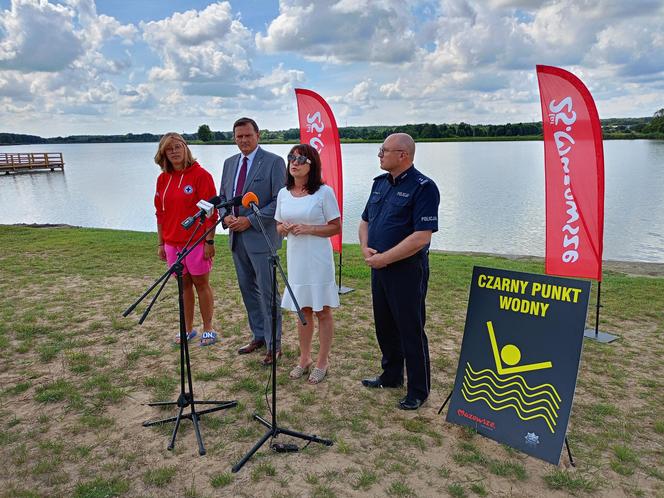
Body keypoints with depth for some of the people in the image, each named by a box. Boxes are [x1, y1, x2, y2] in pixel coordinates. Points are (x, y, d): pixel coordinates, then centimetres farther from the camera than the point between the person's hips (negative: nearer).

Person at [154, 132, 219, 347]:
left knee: (201, 283, 3)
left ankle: (208, 329, 15)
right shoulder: (163, 179, 9)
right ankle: (188, 329, 24)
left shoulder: (200, 175, -8)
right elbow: (160, 213, 13)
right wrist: (161, 243, 11)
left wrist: (209, 241, -13)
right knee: (184, 285, 13)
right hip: (172, 242, 5)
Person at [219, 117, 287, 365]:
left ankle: (273, 344, 10)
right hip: (237, 237, 7)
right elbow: (222, 197, 18)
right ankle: (258, 336, 28)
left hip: (261, 237, -7)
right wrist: (226, 216, -3)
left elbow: (280, 201, -12)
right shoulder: (229, 163, 13)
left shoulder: (273, 162, -7)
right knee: (248, 289, 14)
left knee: (267, 292, -2)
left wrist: (250, 220, -16)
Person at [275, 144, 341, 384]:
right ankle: (304, 358, 30)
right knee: (303, 310, 15)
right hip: (295, 257, 5)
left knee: (322, 311, 6)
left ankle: (322, 361, 21)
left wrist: (307, 229, -19)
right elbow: (279, 225, 15)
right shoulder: (283, 193, 6)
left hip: (318, 258, -5)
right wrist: (283, 228, -9)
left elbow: (336, 227, -8)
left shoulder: (324, 192, -10)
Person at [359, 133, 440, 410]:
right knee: (384, 326, 18)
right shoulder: (380, 183, 11)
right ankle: (392, 376, 38)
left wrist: (383, 258, -18)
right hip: (379, 267, 8)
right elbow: (365, 221, 18)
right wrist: (365, 248, -1)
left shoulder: (423, 187, -14)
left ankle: (419, 390, 20)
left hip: (407, 270, -8)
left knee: (411, 330, 3)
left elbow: (421, 237, -22)